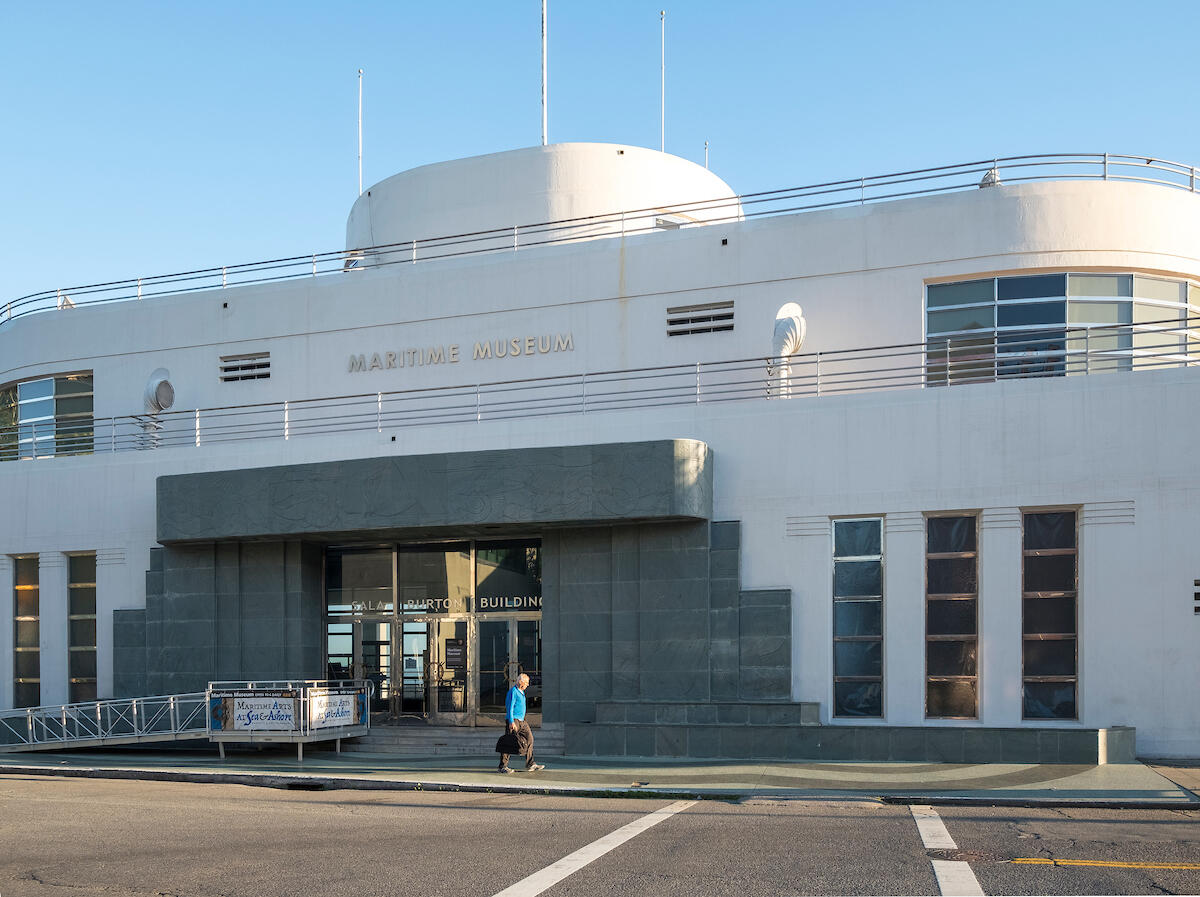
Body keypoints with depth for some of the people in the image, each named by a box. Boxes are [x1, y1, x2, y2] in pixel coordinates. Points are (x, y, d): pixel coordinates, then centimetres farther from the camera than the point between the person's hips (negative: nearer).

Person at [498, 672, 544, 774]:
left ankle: (530, 765, 4)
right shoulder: (513, 691, -11)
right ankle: (502, 766, -3)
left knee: (529, 738, 3)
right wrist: (511, 722, -24)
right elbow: (510, 707, -18)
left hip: (521, 721, 10)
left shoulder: (521, 692, 18)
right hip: (513, 720, -10)